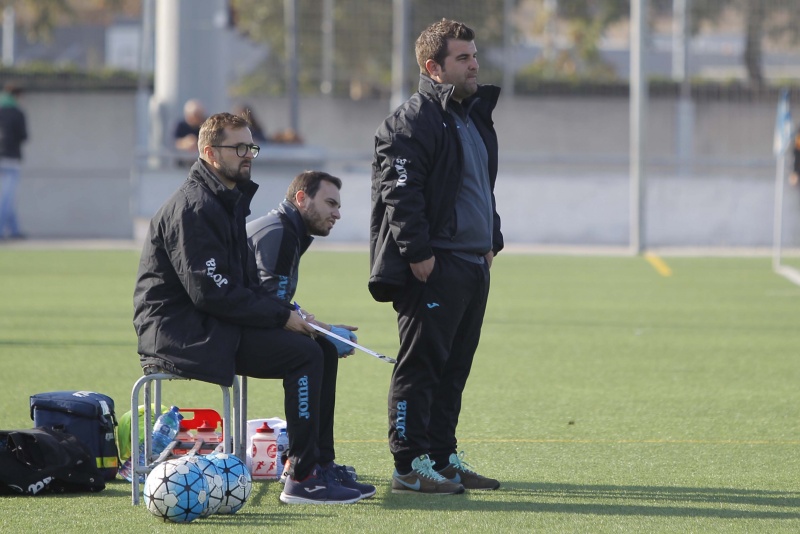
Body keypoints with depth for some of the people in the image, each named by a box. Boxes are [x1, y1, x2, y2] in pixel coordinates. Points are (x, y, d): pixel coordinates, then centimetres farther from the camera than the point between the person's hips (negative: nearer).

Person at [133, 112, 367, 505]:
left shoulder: (228, 203, 18)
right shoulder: (194, 208, -15)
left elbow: (244, 285, 18)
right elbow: (212, 293, -22)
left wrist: (287, 314, 0)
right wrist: (282, 316, -16)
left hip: (209, 325, 11)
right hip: (182, 333, -10)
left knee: (321, 348, 5)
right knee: (303, 354, -20)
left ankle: (318, 464, 6)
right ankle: (302, 479, -19)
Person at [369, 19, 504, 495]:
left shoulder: (475, 116, 19)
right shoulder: (413, 121, -11)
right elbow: (401, 194, -18)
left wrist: (491, 241, 20)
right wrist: (418, 254, -20)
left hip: (473, 265, 9)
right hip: (434, 269, -9)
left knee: (455, 366, 12)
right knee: (421, 365, -6)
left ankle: (444, 458, 18)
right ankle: (411, 467, -4)